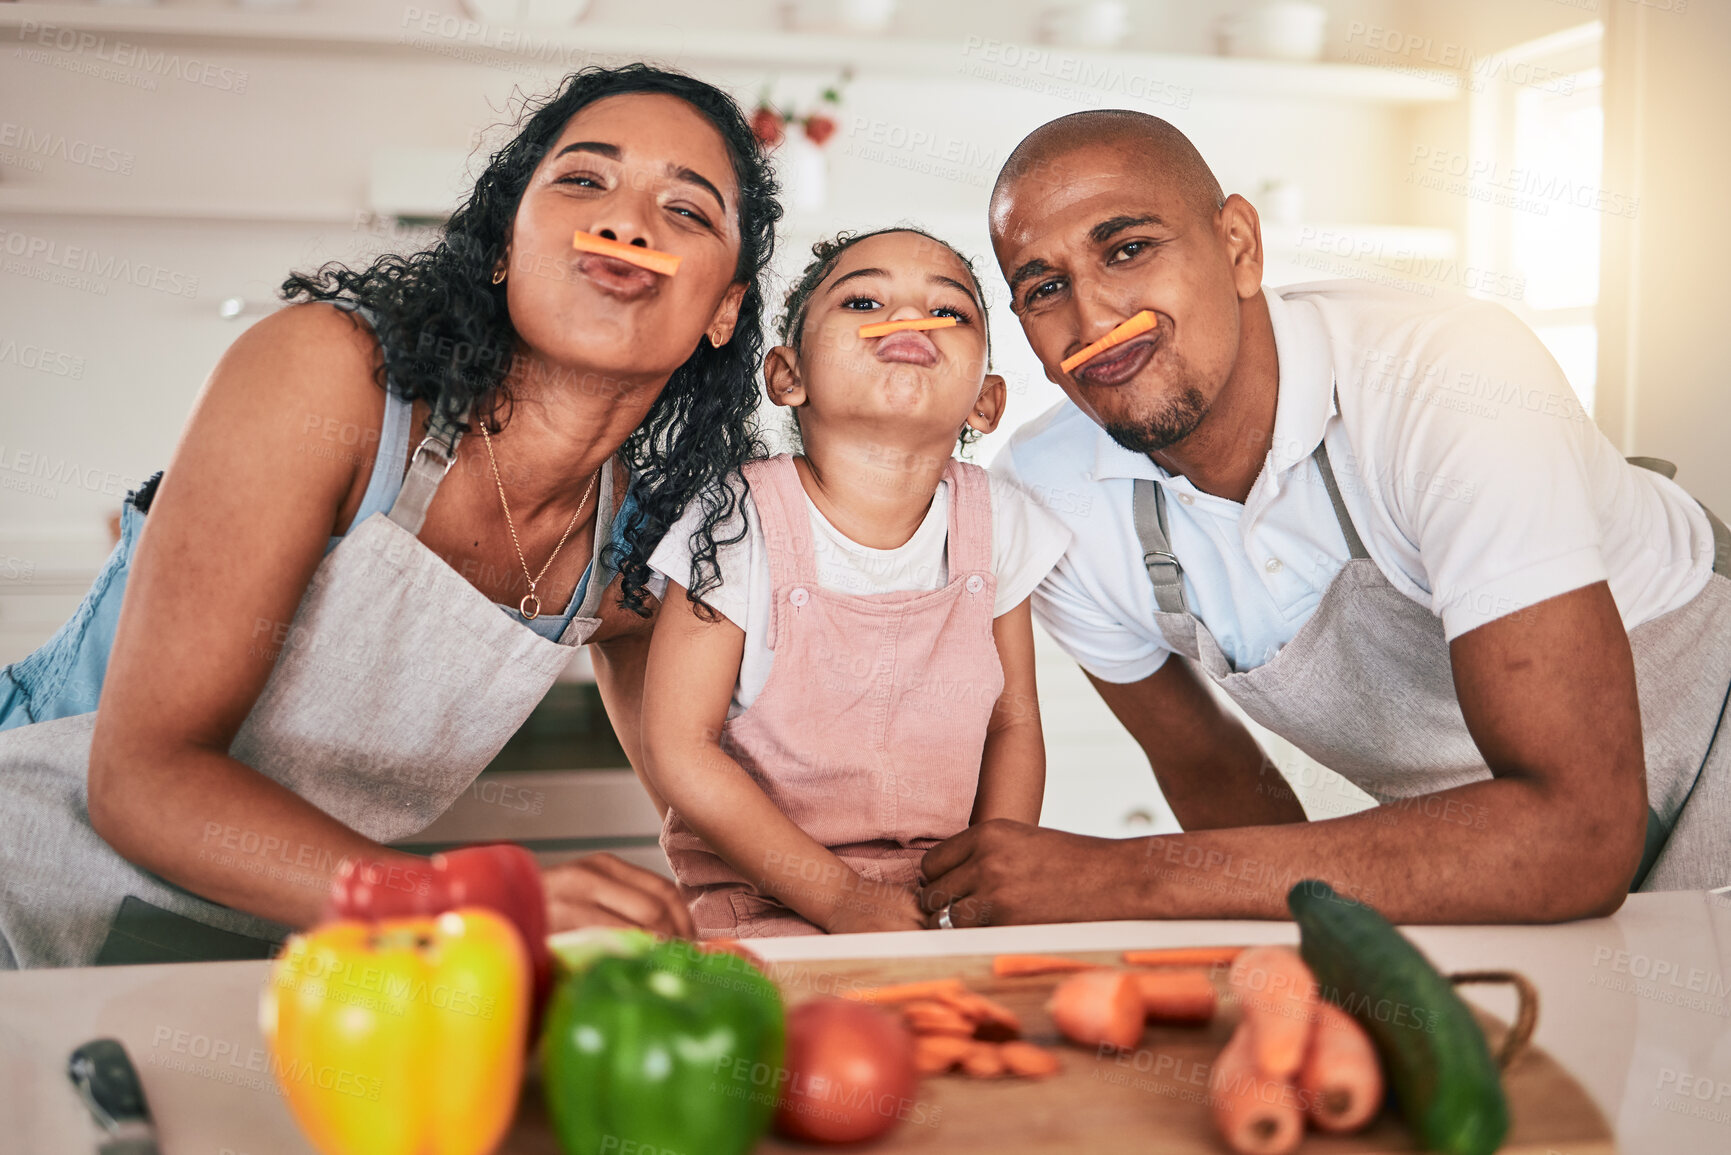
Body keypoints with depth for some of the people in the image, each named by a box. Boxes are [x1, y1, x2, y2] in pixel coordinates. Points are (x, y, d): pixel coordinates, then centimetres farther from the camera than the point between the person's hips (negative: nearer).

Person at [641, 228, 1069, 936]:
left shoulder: (998, 524, 0)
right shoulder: (739, 524, -12)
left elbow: (1013, 724, 9)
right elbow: (678, 746, -13)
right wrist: (841, 898, -16)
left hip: (942, 898, 4)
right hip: (760, 899, -4)